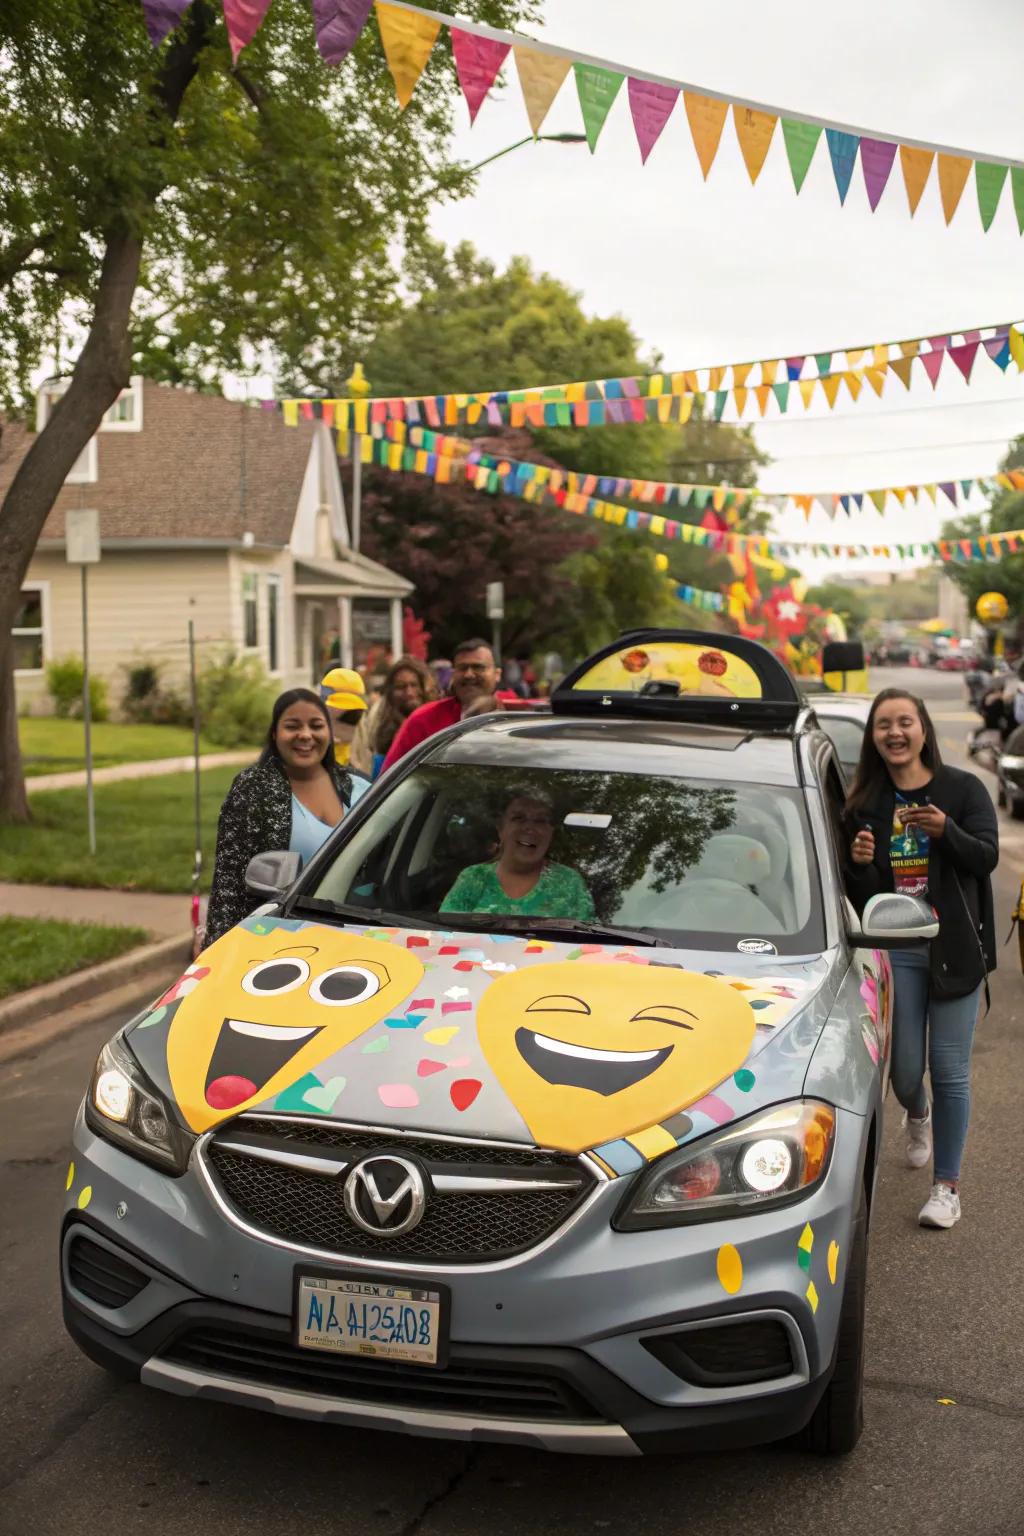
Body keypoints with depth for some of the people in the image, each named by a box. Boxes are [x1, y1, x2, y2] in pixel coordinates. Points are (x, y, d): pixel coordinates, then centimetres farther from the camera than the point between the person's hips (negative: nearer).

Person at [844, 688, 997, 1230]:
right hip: (894, 948, 2)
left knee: (949, 1071, -1)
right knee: (904, 1069, 8)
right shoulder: (864, 803, 4)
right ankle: (918, 1117, 44)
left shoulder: (963, 789, -2)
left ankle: (947, 1186, 13)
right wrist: (861, 864, -17)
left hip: (955, 946, -2)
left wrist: (947, 831, -29)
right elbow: (858, 892, 5)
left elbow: (987, 857, -12)